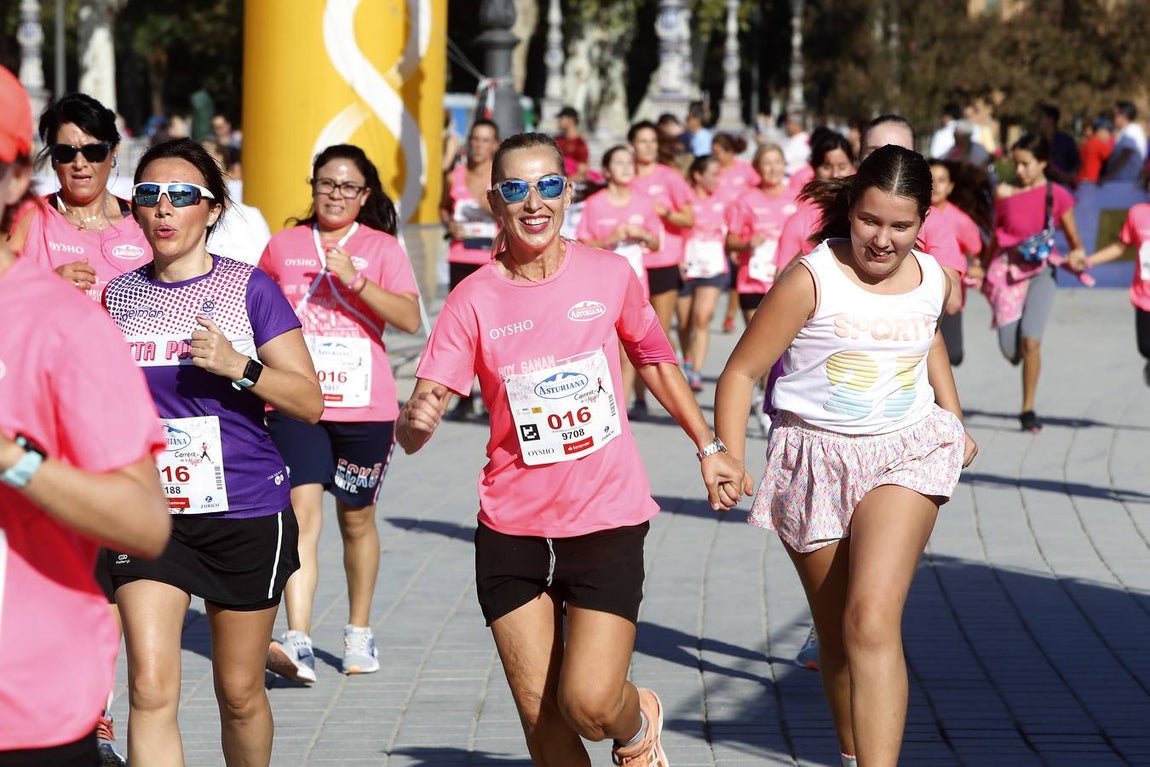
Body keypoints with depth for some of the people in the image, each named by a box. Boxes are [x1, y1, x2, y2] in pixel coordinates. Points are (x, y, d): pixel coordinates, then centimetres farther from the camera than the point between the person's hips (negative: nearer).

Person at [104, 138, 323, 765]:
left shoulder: (249, 289, -3)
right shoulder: (120, 296, 7)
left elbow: (310, 402, -6)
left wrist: (238, 366, -20)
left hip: (245, 513, -2)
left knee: (239, 694, 9)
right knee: (151, 691, -13)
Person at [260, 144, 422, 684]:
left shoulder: (382, 248, 4)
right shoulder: (283, 246, 9)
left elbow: (410, 319, -9)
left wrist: (356, 280, -19)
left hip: (363, 405, 0)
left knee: (357, 517, 11)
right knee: (303, 509, -15)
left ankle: (360, 633, 29)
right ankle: (298, 644, -25)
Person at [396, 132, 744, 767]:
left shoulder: (609, 275, -3)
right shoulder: (474, 300, -6)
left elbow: (655, 360, 17)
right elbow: (412, 430, -13)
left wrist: (708, 447, 19)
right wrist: (416, 421, -36)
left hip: (607, 521, -1)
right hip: (511, 528, 1)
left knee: (589, 704, -13)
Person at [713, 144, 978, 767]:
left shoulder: (933, 280, 1)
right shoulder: (812, 280, -14)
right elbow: (741, 372, -11)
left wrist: (955, 422, 27)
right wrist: (729, 460, -22)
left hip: (907, 456, 1)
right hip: (815, 460, -1)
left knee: (872, 622, -20)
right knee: (837, 638, 12)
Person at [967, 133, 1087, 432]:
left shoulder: (1057, 196, 1)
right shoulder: (1005, 194, 7)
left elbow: (1073, 239, 7)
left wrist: (1076, 254, -13)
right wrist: (982, 268, 20)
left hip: (1040, 271, -2)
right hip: (1007, 269, 2)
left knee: (1031, 340, -18)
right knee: (1010, 349, -3)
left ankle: (1028, 410, -6)